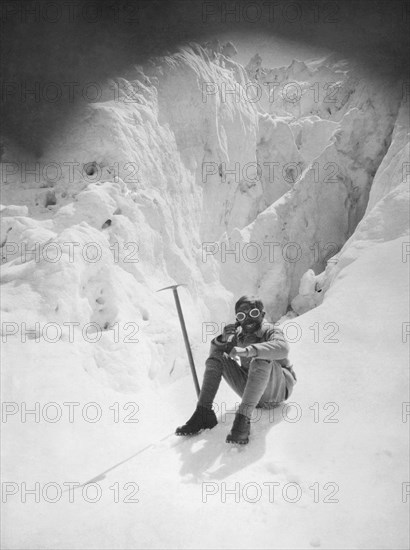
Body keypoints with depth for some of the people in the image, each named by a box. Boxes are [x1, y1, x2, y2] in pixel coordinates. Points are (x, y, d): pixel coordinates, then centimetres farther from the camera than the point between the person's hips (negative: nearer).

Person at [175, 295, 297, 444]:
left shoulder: (271, 331, -12)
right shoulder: (238, 335, 4)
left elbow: (282, 348, -37)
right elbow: (213, 355, 4)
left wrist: (247, 351, -47)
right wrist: (222, 340, -18)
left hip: (278, 389, -5)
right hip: (252, 392, 5)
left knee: (261, 361, -35)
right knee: (216, 357, -5)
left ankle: (243, 419, -42)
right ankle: (203, 413, -14)